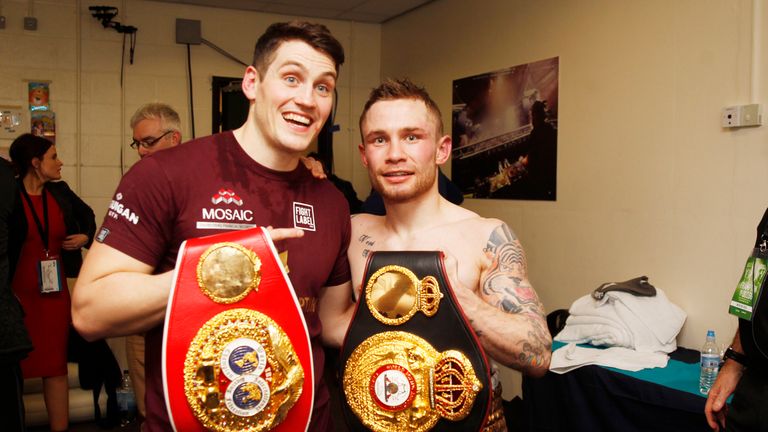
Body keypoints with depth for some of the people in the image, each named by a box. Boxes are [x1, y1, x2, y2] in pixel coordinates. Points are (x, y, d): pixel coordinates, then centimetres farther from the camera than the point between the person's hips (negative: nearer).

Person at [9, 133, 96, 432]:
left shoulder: (60, 193, 6)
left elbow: (87, 215, 23)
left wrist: (86, 236, 4)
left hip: (55, 291, 5)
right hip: (17, 293, -5)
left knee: (56, 365, 10)